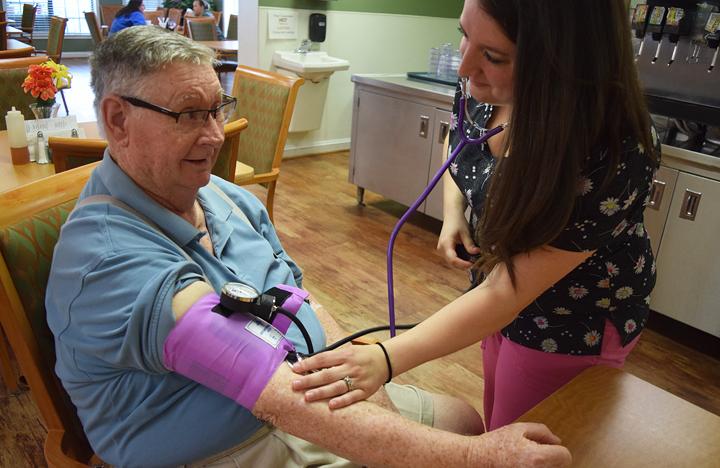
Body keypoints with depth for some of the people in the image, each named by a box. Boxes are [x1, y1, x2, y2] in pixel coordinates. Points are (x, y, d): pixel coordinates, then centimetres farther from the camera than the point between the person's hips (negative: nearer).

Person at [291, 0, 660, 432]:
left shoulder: (614, 156, -37)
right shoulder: (487, 88, -18)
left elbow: (506, 296, -34)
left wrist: (387, 359, -38)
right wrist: (453, 210, -11)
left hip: (574, 325, -5)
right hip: (497, 276, 6)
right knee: (493, 423, 27)